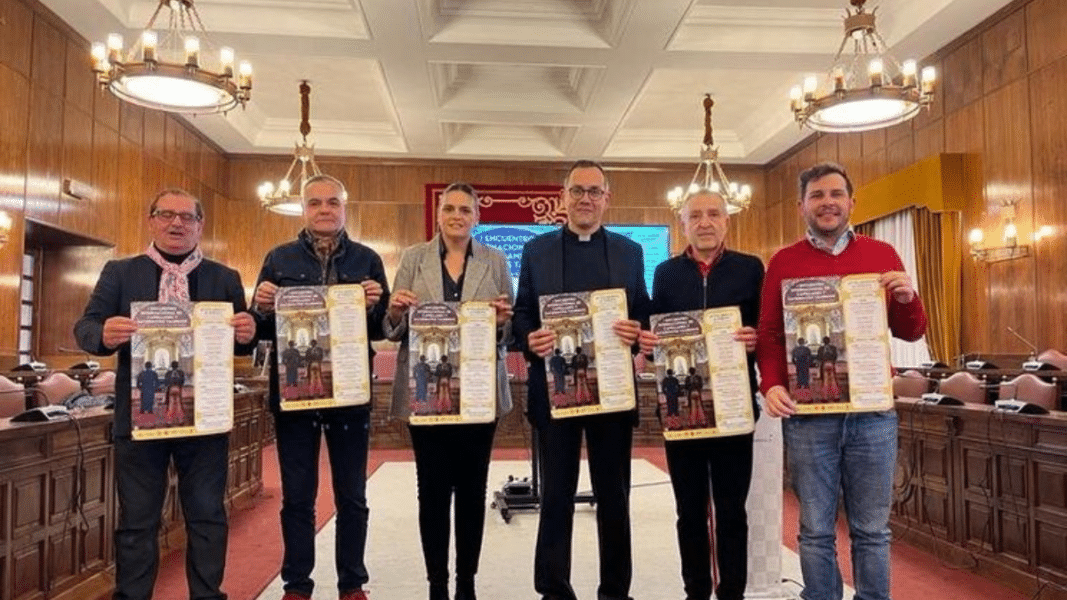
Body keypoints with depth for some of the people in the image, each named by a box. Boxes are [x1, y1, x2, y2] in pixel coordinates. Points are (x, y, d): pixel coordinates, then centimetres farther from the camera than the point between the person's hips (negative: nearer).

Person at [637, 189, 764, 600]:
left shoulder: (751, 268, 5)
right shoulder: (666, 272, 9)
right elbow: (654, 333, 8)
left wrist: (755, 339, -19)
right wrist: (647, 342, -13)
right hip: (680, 405, 2)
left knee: (731, 510, 7)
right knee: (690, 511, 11)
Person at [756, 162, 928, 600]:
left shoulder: (882, 255, 9)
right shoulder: (783, 262, 5)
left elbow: (911, 332, 12)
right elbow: (770, 334, 3)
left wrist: (907, 299, -8)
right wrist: (771, 384, -12)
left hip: (872, 412, 1)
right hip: (807, 414, -1)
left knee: (872, 530, 10)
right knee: (816, 531, 6)